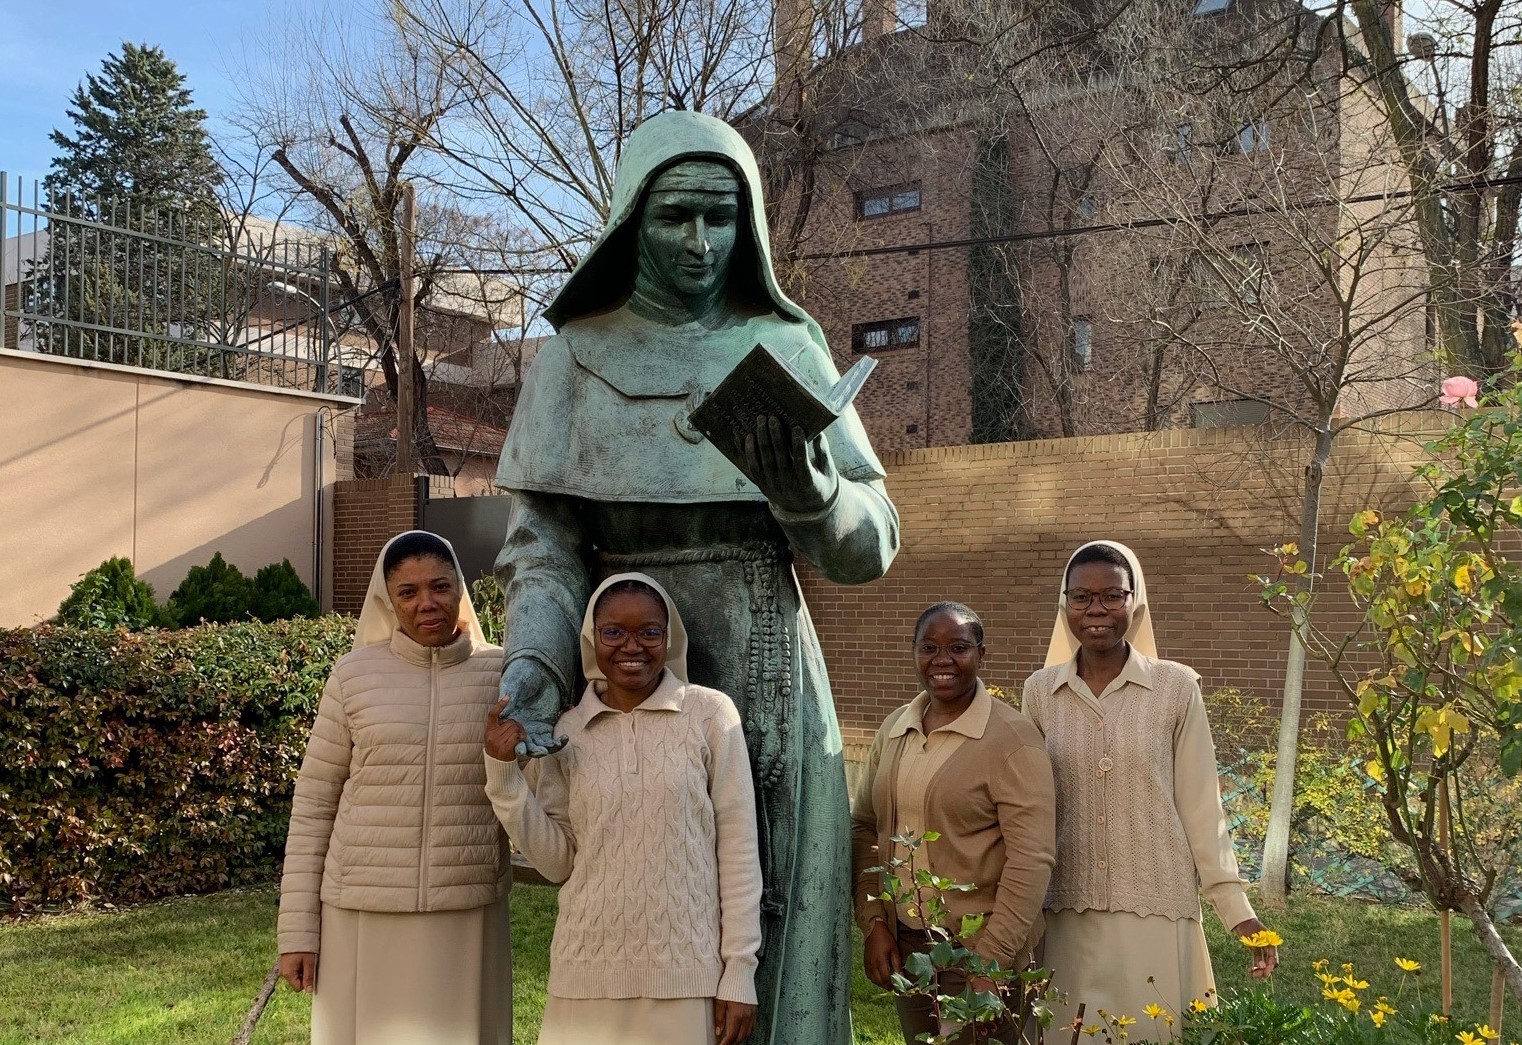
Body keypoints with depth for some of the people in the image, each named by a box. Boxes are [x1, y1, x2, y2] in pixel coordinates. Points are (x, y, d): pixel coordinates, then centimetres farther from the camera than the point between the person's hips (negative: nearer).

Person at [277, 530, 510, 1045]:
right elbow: (313, 806, 2)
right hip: (365, 914, 0)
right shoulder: (355, 674, -1)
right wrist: (297, 929, 0)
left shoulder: (503, 674, 1)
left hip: (469, 916, 1)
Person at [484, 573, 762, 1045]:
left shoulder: (710, 714, -6)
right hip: (588, 974, 2)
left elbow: (738, 847, -4)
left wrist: (740, 972, -5)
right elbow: (556, 862, 2)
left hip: (686, 974, -2)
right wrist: (504, 771, -7)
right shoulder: (565, 731, 3)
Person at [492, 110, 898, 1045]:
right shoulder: (579, 357, 5)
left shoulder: (788, 348, 6)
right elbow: (545, 542, -1)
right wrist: (534, 661, -19)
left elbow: (871, 544, 2)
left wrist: (807, 491, -19)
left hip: (767, 681, 1)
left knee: (774, 922, 1)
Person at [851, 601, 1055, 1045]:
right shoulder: (893, 730, 5)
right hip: (905, 941, 5)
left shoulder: (1012, 737, -13)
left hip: (981, 945, -5)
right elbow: (864, 826, 10)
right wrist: (873, 922, 0)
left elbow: (1032, 857, -18)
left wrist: (992, 961, -20)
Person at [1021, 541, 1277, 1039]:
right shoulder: (1040, 691, 1)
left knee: (1153, 1030, 5)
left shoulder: (1176, 688, -5)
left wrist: (1237, 909, -3)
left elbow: (1200, 807, -1)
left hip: (1156, 910, -2)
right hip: (1064, 913, 2)